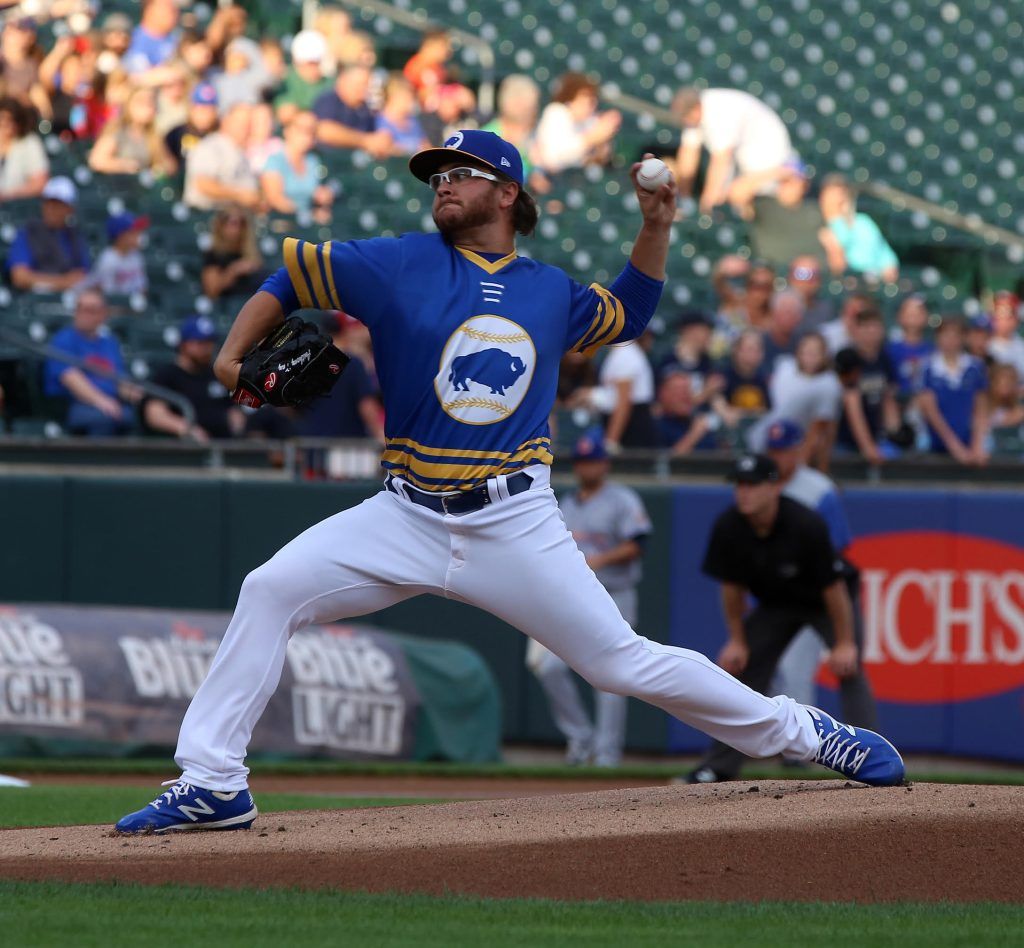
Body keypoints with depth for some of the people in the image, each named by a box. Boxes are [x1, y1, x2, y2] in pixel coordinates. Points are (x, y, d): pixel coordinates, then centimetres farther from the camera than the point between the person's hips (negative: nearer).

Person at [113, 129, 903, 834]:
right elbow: (290, 275, 9)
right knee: (271, 591, -17)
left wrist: (657, 225, 16)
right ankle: (213, 783, -13)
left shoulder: (552, 293, 9)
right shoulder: (400, 265, 2)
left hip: (516, 526, 0)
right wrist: (233, 354, -5)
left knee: (624, 663, -2)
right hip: (407, 517, 0)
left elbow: (627, 315, 29)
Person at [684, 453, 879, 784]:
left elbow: (833, 586, -26)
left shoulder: (805, 525, -34)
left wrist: (845, 643, -22)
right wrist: (736, 640, -3)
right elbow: (733, 586, -7)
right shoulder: (728, 528, -23)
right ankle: (720, 766, 10)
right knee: (740, 671, 1)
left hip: (822, 603, -4)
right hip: (774, 605, 4)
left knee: (849, 670, -19)